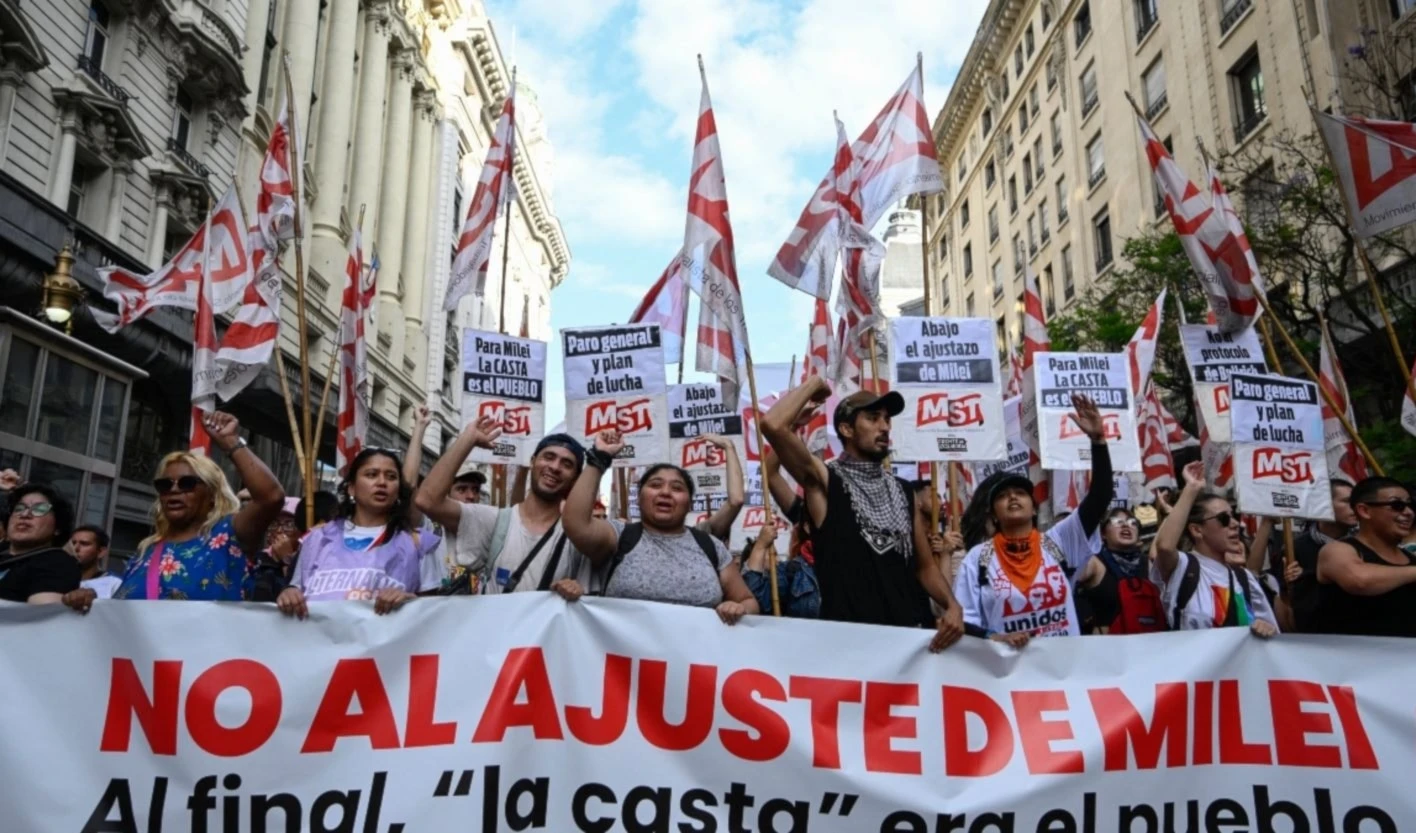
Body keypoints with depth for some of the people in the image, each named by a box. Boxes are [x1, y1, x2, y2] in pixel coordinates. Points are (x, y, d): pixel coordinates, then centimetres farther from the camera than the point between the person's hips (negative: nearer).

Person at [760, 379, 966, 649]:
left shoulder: (903, 492, 15)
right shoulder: (824, 481, -1)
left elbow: (925, 565, 16)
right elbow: (772, 425, -16)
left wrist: (952, 606, -3)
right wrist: (813, 384, -1)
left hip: (913, 629, 5)